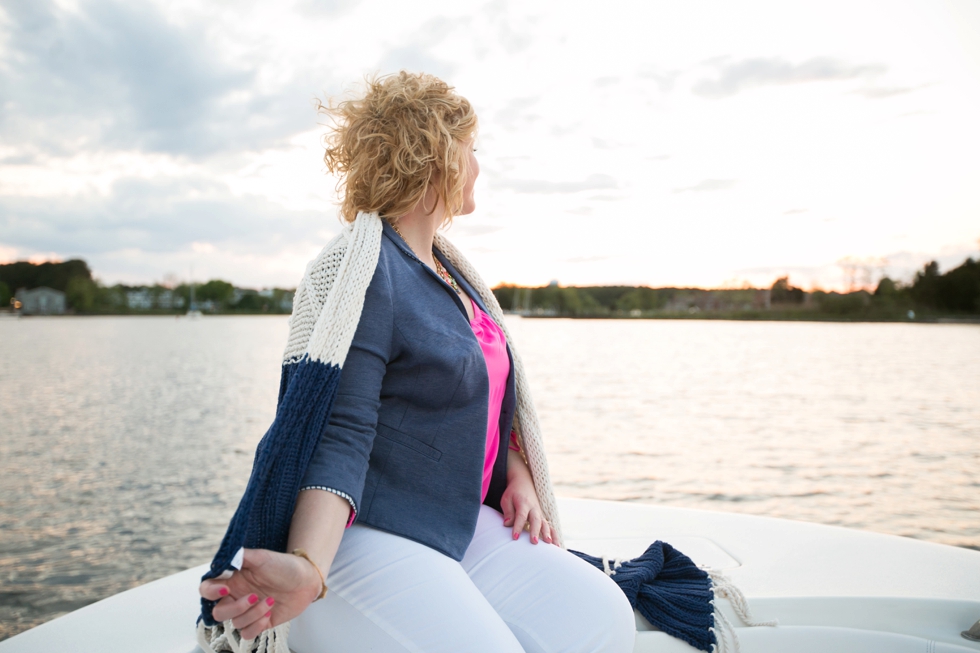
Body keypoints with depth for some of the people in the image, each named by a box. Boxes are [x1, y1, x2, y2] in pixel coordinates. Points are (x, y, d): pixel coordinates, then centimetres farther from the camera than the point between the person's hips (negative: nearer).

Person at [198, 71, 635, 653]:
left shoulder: (450, 268, 15)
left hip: (466, 522, 8)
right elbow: (341, 435, -21)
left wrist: (520, 475, 5)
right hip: (368, 535, -7)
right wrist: (308, 567, -36)